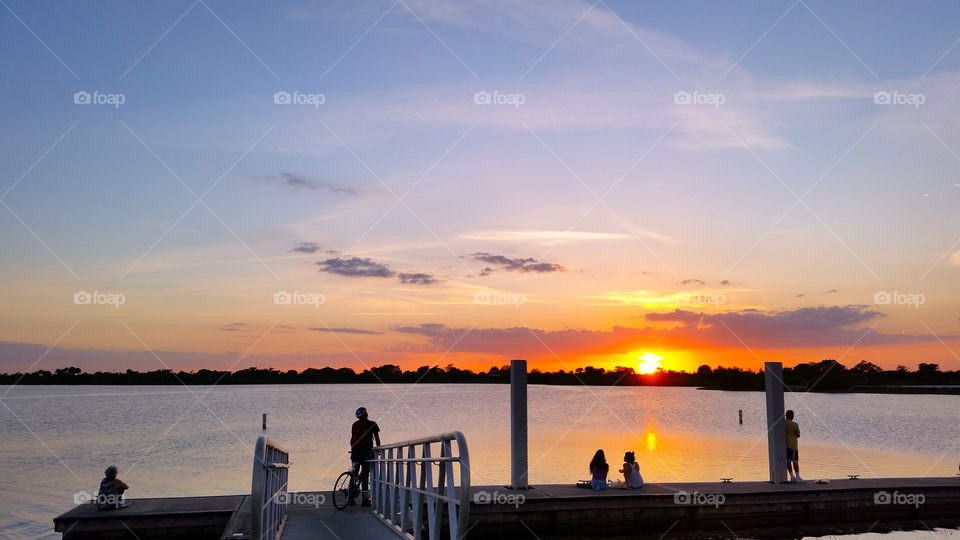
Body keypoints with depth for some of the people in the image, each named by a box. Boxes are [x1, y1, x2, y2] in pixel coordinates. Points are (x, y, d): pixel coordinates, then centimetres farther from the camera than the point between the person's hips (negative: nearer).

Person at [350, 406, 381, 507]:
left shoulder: (355, 424, 13)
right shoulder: (372, 424, 2)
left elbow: (352, 438, 15)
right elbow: (377, 438, 3)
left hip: (355, 451, 4)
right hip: (366, 451, -4)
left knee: (354, 473, 13)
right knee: (365, 474, -2)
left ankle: (351, 497, 12)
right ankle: (365, 499, -4)